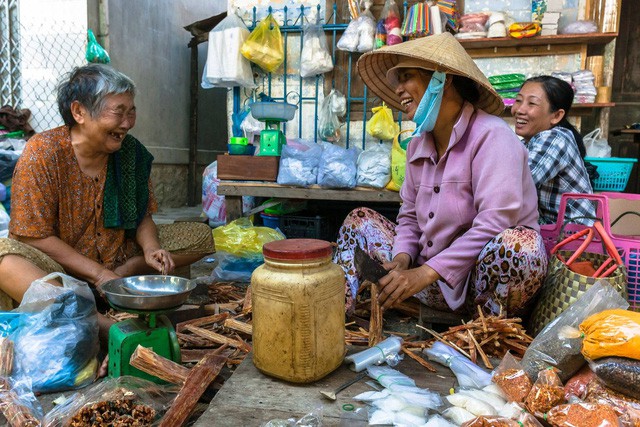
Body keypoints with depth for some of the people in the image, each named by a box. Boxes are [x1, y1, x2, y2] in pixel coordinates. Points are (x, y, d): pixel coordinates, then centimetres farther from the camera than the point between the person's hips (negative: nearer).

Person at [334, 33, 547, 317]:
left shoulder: (490, 136, -16)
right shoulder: (418, 144, 6)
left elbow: (494, 224, -26)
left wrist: (425, 273, -27)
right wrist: (402, 258, -10)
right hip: (436, 281, 7)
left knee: (519, 243, -38)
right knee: (360, 220, 6)